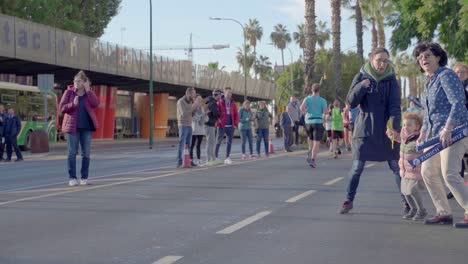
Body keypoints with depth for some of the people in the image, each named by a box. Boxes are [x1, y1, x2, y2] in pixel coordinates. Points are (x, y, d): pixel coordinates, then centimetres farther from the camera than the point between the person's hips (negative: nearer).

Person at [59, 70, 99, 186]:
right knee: (72, 153, -1)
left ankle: (84, 177, 11)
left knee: (86, 153, 3)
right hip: (72, 126, -2)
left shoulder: (89, 93, 6)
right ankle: (72, 178, 4)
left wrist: (88, 90, -15)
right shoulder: (69, 92, 1)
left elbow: (96, 104, -11)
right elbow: (61, 107, -4)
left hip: (87, 127, 2)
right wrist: (73, 104, -21)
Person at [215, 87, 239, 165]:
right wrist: (218, 122, -12)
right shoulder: (219, 102, -3)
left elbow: (236, 114, 11)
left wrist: (235, 124, 2)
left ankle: (227, 158, 14)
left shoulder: (233, 103, 10)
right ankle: (215, 157, 3)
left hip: (231, 126, 4)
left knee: (229, 142, 7)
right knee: (219, 141, -3)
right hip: (222, 125, -4)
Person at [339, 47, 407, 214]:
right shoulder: (361, 77, 0)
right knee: (357, 167, 0)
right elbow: (351, 102, -3)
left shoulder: (391, 80, -1)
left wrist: (394, 127, -25)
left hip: (386, 129, 0)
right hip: (365, 128, 0)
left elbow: (395, 106, -9)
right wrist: (361, 86, -21)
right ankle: (349, 201, 14)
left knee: (396, 166, -1)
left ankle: (406, 202, 7)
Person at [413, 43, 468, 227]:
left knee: (449, 174, -18)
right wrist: (423, 133, 20)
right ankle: (443, 213, 20)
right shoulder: (428, 82, 17)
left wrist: (448, 129, -30)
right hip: (436, 133, 10)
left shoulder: (446, 75, -11)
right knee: (427, 172, 10)